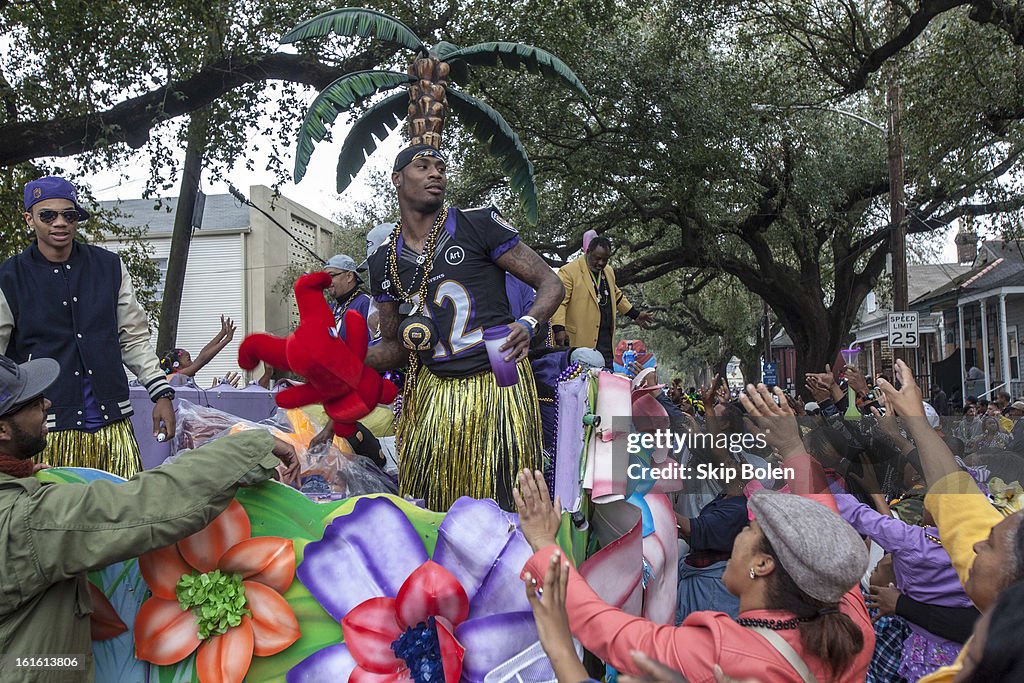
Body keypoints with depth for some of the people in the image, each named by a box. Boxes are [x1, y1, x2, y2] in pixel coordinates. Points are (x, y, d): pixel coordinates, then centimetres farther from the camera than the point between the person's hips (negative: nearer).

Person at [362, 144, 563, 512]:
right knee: (423, 508, 6)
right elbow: (395, 346, 15)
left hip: (498, 381, -3)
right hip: (433, 390, 4)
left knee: (505, 507, -2)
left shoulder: (480, 225, -2)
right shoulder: (383, 263, 10)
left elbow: (550, 284, -1)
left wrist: (527, 324, -22)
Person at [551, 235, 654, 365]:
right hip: (580, 341, -7)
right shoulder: (569, 271, -9)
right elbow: (558, 301, -16)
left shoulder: (609, 271, 17)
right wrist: (559, 329, -28)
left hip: (606, 340, 8)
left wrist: (635, 314, 34)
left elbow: (616, 296, 32)